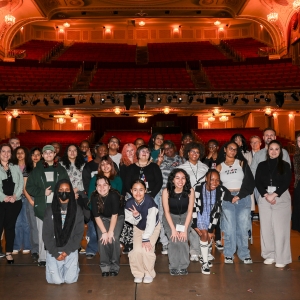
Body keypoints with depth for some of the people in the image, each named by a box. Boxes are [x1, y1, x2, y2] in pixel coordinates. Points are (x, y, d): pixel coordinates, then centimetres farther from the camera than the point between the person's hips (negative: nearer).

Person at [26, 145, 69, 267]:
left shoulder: (61, 170, 10)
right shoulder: (37, 170, 9)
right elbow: (29, 187, 5)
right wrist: (42, 192, -7)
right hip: (42, 206, 0)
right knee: (43, 233, 3)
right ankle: (42, 258, 13)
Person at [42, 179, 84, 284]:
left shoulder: (77, 209, -2)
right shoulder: (50, 210, -3)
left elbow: (79, 233, -2)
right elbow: (46, 234, -2)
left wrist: (67, 251, -11)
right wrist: (55, 253, -10)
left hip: (71, 250, 0)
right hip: (53, 250, 0)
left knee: (70, 279, -7)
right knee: (57, 280, -8)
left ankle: (73, 267, 26)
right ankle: (58, 268, 25)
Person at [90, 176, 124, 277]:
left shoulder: (114, 195, -32)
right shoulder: (94, 197, -25)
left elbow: (115, 215, -25)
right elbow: (97, 216, -19)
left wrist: (110, 231, -24)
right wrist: (104, 232, -21)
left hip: (118, 217, -2)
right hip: (103, 218, 2)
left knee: (114, 239, -17)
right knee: (102, 239, -14)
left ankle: (115, 266, -1)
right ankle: (105, 267, -1)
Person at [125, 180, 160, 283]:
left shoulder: (149, 201, -33)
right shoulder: (129, 203, -23)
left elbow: (151, 222, -27)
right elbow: (133, 222, -12)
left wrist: (146, 238, -26)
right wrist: (136, 216, -34)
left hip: (153, 228, -3)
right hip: (138, 228, 3)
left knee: (147, 250, -20)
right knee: (137, 250, -16)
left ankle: (149, 274, 7)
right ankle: (138, 273, 10)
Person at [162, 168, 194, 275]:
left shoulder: (190, 191, -20)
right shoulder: (166, 191, -22)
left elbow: (190, 211, -13)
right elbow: (166, 212, -14)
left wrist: (185, 229, -17)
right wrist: (173, 229, -19)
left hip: (185, 217, 1)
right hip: (170, 217, 0)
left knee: (183, 240, -19)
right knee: (173, 240, -20)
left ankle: (183, 267, -1)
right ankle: (173, 267, -2)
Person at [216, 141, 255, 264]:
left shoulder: (242, 163, 7)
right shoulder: (219, 167, 8)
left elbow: (250, 182, 0)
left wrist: (239, 196, -8)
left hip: (243, 198, 0)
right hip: (227, 199, 0)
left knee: (243, 227, 0)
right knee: (229, 228, 0)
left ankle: (244, 254, 14)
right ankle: (229, 254, 13)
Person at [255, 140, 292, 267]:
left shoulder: (285, 165, 5)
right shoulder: (261, 165, 10)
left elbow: (286, 183, -4)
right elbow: (257, 182, 3)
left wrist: (274, 195, -14)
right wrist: (266, 195, -11)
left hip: (281, 198, -2)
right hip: (264, 198, 2)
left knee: (280, 227, -3)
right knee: (266, 227, 4)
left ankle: (281, 258, 5)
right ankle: (270, 255, 16)